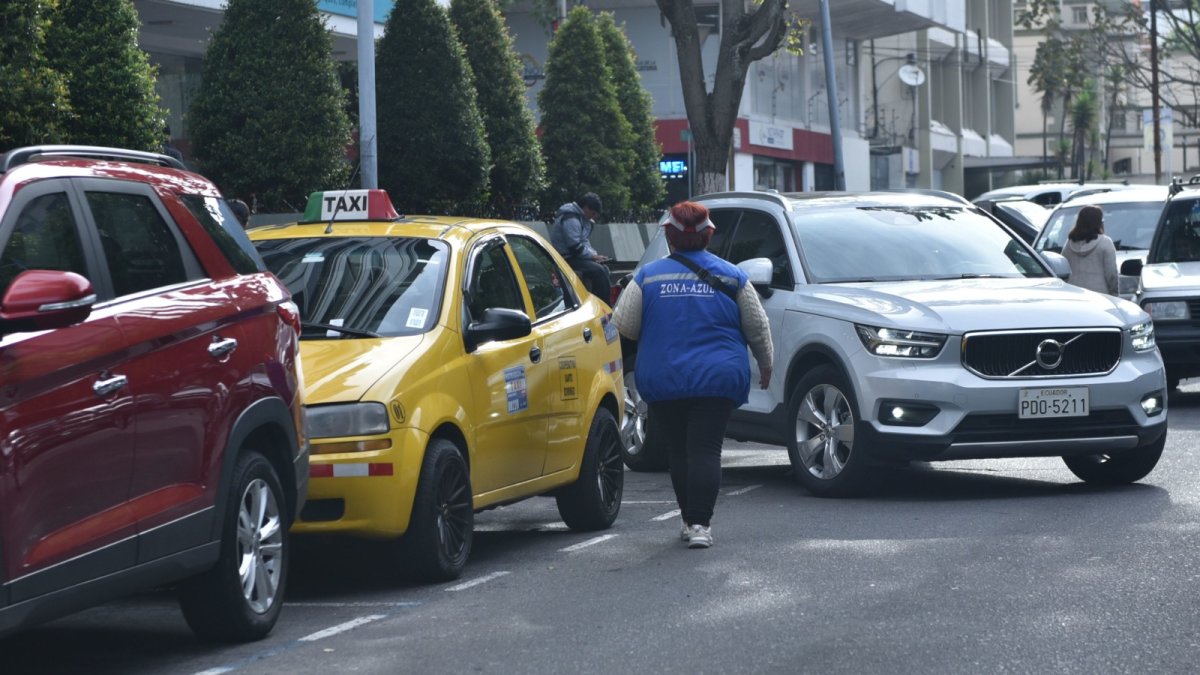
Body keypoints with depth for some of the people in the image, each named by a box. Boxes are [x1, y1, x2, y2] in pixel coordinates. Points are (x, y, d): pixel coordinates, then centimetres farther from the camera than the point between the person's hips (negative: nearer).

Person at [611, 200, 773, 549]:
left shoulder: (648, 276, 0)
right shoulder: (730, 276, 3)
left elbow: (624, 325, 1)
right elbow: (757, 327, 9)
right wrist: (765, 364, 25)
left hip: (662, 381, 0)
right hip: (717, 380, 0)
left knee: (678, 453, 11)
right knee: (706, 450, -4)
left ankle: (691, 520, 14)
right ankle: (700, 524, -15)